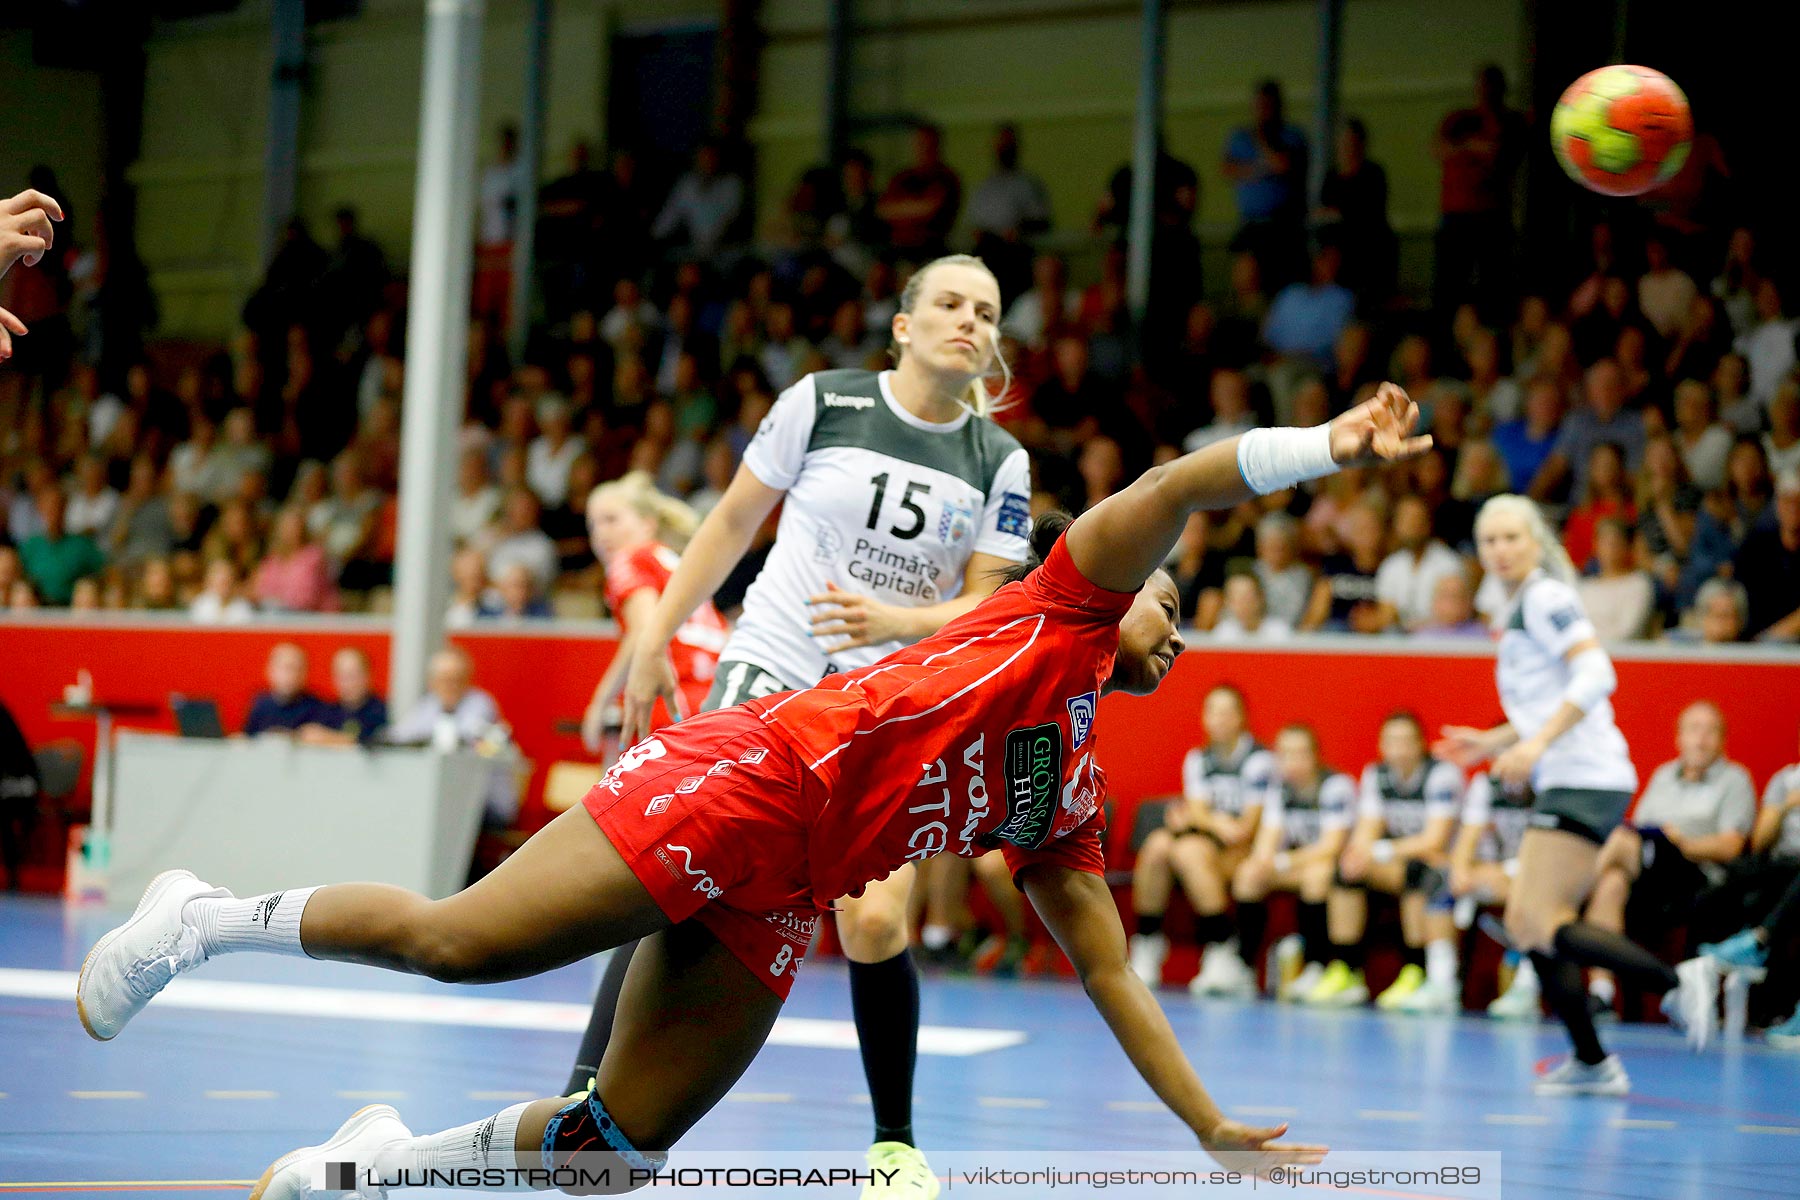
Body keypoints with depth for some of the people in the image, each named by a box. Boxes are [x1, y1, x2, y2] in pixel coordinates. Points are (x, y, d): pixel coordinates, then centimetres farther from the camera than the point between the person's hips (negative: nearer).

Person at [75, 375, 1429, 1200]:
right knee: (459, 940, -16)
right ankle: (207, 918, 2)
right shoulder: (1064, 609, 7)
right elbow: (1177, 488, -10)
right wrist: (1328, 442, -17)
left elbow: (1110, 971, 25)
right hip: (752, 779, -8)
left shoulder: (1073, 798, 24)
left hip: (779, 898, 8)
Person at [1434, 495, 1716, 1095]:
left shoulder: (1546, 597, -8)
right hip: (1567, 783, 10)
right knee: (1525, 923, 8)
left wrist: (1535, 745, -26)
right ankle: (1591, 1063, 10)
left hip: (1585, 781, -10)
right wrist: (1491, 742, 22)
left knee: (1544, 924, -15)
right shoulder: (1517, 610, 20)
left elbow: (1595, 674, -21)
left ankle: (1678, 984, -14)